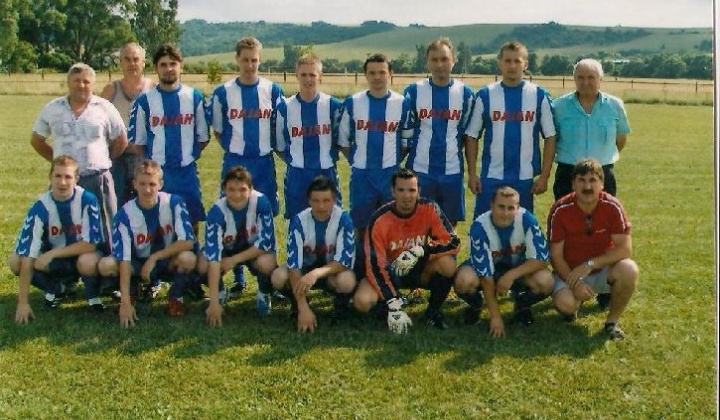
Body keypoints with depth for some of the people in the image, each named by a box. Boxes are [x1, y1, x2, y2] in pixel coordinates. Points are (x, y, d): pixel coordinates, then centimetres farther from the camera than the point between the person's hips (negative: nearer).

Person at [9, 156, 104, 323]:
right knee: (15, 261, -21)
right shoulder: (40, 207, -19)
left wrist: (52, 253, -26)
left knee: (88, 262, -38)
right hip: (54, 260, 3)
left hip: (82, 255, -3)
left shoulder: (87, 200, -23)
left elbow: (90, 244, -21)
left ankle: (93, 296, -4)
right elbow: (28, 255, -23)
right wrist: (23, 302, -27)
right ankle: (56, 288, 6)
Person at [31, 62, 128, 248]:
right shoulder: (52, 109, 7)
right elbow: (36, 140, 16)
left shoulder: (105, 108, 3)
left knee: (104, 232, 2)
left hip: (98, 179, -1)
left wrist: (103, 161, 7)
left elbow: (121, 141, 10)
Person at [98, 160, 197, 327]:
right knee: (106, 265, -26)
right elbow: (124, 259, -23)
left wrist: (154, 257, -26)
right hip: (139, 264, 1)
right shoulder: (125, 214, -18)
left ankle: (175, 296, -2)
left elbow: (188, 242, -22)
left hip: (168, 261, -1)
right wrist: (125, 302, -31)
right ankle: (135, 291, 7)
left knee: (188, 258, -35)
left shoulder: (174, 203, -18)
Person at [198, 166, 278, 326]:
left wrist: (234, 260, -28)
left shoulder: (261, 202, -28)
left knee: (267, 263, -35)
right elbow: (213, 255, -35)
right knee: (203, 265, -29)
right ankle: (219, 293, 5)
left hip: (255, 249, -1)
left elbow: (267, 242, -24)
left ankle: (264, 294, 1)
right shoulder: (217, 211, -28)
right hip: (226, 248, 1)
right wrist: (214, 302, -41)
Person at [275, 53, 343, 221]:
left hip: (327, 174, 0)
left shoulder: (333, 105, -1)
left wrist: (330, 158, 3)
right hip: (296, 176, 1)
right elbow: (279, 144, 11)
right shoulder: (284, 107, 2)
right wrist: (292, 160, 5)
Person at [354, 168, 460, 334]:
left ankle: (433, 311, -4)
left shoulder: (429, 209, -16)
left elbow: (453, 243, -19)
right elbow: (375, 265, -22)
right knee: (362, 301, -28)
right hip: (390, 271, -1)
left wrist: (421, 250, -35)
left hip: (420, 269, 1)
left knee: (447, 263, -30)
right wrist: (394, 305, -31)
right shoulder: (379, 220, -21)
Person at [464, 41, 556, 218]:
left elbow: (550, 137, 4)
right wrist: (472, 174, -1)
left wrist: (544, 175, -2)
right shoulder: (485, 95, 2)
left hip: (526, 178, 0)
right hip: (491, 177, 0)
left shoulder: (539, 96, 2)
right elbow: (472, 136, 5)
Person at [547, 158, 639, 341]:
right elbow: (556, 255, -12)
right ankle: (575, 301, 11)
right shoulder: (560, 210, -16)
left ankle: (612, 321, -6)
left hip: (603, 269, 1)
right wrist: (574, 283, -25)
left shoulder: (612, 206, -15)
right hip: (570, 271, -1)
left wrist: (590, 264, -26)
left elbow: (625, 249, -18)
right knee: (564, 303, -32)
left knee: (629, 270, -32)